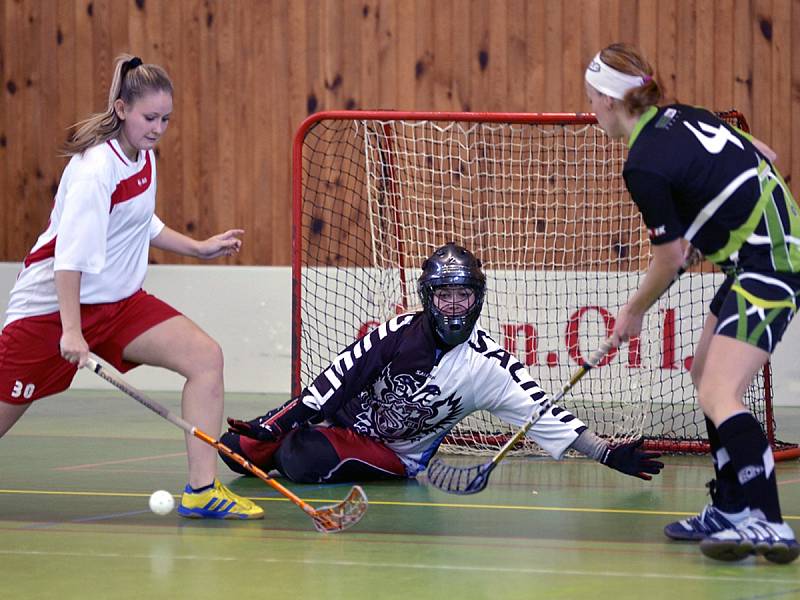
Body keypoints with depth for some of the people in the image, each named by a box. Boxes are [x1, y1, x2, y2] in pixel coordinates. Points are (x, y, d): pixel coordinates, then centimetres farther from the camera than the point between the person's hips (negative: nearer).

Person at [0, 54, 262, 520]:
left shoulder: (145, 157, 4)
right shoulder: (95, 168, -22)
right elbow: (70, 255, -28)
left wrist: (200, 248, 18)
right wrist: (70, 330, -34)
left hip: (119, 301, 8)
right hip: (51, 304, -8)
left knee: (205, 357, -12)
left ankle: (203, 490, -12)